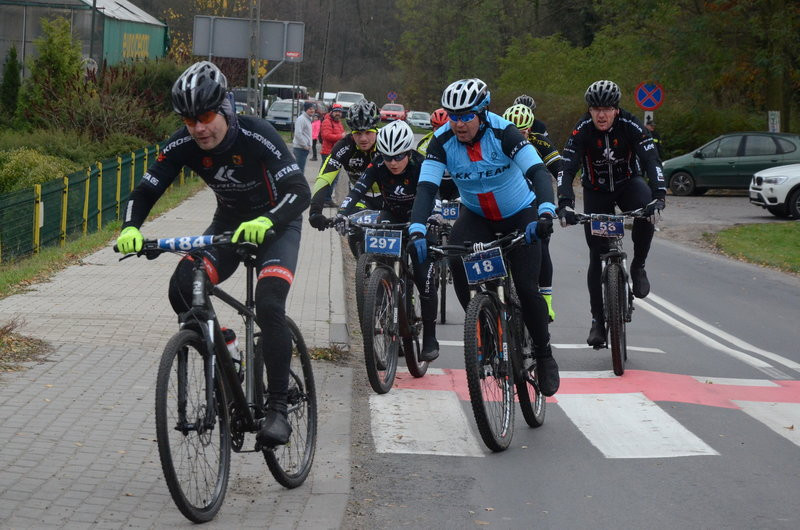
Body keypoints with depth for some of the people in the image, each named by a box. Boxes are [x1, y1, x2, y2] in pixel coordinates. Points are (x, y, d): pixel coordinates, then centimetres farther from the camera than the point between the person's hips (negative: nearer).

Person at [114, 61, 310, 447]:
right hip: (229, 222, 5)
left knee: (269, 306, -26)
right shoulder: (183, 145, -17)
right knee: (182, 288, -20)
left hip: (276, 224, -4)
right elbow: (145, 191, -14)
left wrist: (265, 223, -57)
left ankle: (278, 409, -16)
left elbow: (300, 192, -38)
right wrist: (130, 229, -36)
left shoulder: (257, 137, -30)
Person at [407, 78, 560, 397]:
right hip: (476, 215, 3)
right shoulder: (442, 141, -19)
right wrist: (417, 231, -43)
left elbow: (538, 172, -36)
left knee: (526, 287, -14)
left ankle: (544, 355, 9)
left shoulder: (503, 133, -27)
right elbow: (426, 187, -26)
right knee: (455, 256, -28)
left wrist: (546, 213, -54)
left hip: (519, 215, -2)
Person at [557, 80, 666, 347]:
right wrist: (565, 204, -43)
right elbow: (567, 169, -27)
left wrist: (658, 196, -44)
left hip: (627, 184, 0)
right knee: (597, 255, -4)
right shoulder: (582, 131, -22)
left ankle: (638, 267, -10)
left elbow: (652, 162, -28)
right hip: (596, 192, 0)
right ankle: (597, 320, 8)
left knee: (646, 214, -34)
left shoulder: (630, 126, -21)